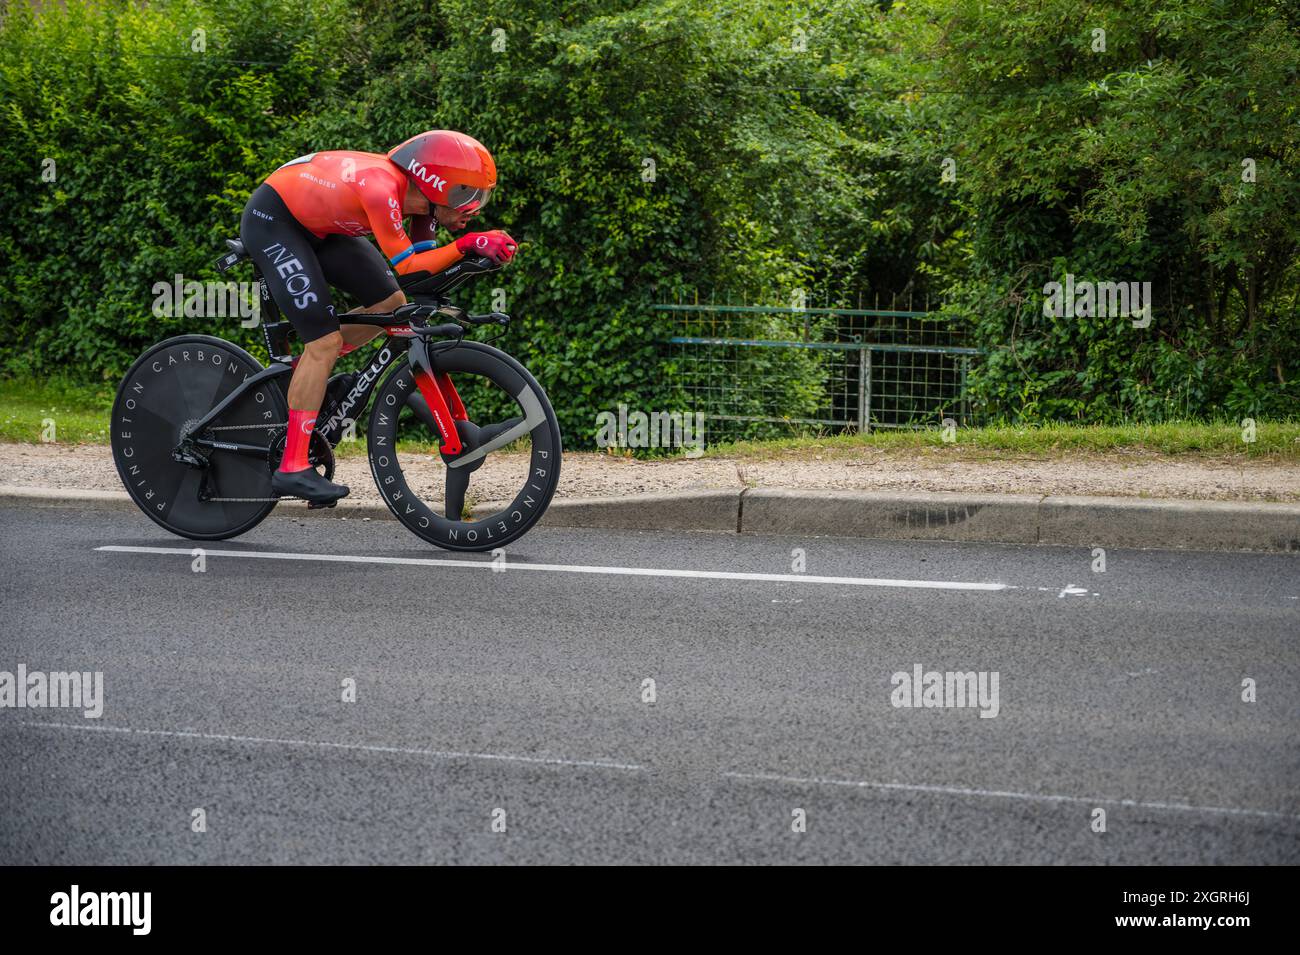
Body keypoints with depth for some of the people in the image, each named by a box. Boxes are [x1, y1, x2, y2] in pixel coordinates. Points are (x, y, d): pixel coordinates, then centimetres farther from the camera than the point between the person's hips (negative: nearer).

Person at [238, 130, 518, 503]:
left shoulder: (418, 194, -9)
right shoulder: (381, 187, -35)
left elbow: (422, 260, -3)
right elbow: (405, 266, -32)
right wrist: (468, 244, -39)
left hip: (317, 223, 9)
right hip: (271, 221, -9)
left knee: (392, 304, 4)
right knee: (326, 340, -16)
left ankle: (300, 374, 16)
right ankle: (292, 468, -13)